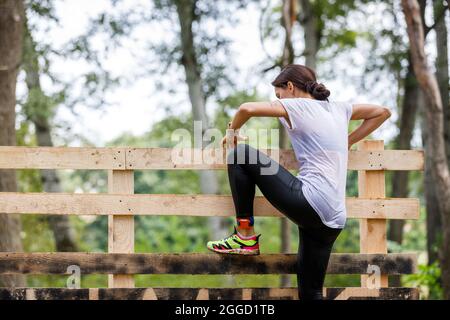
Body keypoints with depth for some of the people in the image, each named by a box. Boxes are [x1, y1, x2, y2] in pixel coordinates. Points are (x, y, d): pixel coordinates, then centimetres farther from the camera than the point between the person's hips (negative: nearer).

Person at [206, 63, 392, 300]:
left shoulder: (298, 106, 0)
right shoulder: (338, 109, 20)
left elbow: (247, 108, -12)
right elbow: (382, 112, 33)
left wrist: (233, 132, 9)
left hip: (309, 204, -8)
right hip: (333, 219, 8)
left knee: (240, 156, 6)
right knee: (311, 292, 13)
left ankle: (245, 236, 7)